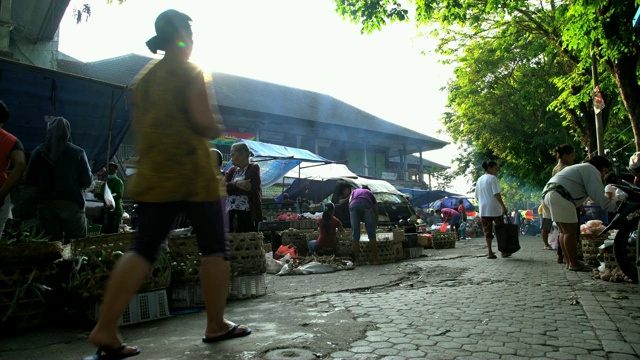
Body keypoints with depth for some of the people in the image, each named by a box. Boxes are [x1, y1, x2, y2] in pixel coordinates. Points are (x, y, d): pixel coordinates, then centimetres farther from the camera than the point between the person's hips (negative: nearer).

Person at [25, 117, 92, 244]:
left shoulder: (39, 151, 4)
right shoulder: (77, 152, -4)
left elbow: (29, 179, 6)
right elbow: (87, 181, -5)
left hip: (45, 204, 3)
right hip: (71, 203, -3)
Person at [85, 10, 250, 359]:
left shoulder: (143, 76, 17)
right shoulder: (189, 72, -5)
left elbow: (138, 125, 20)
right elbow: (204, 122, -15)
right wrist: (216, 126, 5)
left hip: (153, 174, 7)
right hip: (192, 173, -6)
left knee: (143, 249, 6)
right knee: (214, 247, 4)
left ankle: (105, 329, -1)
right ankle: (216, 325, 12)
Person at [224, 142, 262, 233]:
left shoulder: (254, 168, 3)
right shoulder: (232, 170, 21)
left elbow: (250, 189, -11)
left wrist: (230, 186, -4)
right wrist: (236, 184, -15)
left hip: (247, 213, -5)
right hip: (231, 213, 5)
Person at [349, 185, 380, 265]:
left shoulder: (354, 191, 39)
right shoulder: (370, 193, 37)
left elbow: (350, 202, 18)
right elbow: (376, 212, 35)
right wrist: (375, 225, 43)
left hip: (353, 206, 1)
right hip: (366, 205, -1)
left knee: (355, 234, 5)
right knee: (371, 234, 5)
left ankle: (357, 260, 7)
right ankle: (375, 258, 3)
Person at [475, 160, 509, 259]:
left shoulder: (479, 180, 14)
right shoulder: (493, 178, -7)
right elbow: (496, 194, -17)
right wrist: (503, 206, -17)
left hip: (483, 209, 6)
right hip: (494, 209, -5)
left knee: (487, 231, 6)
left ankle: (490, 253, 3)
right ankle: (504, 251, 12)